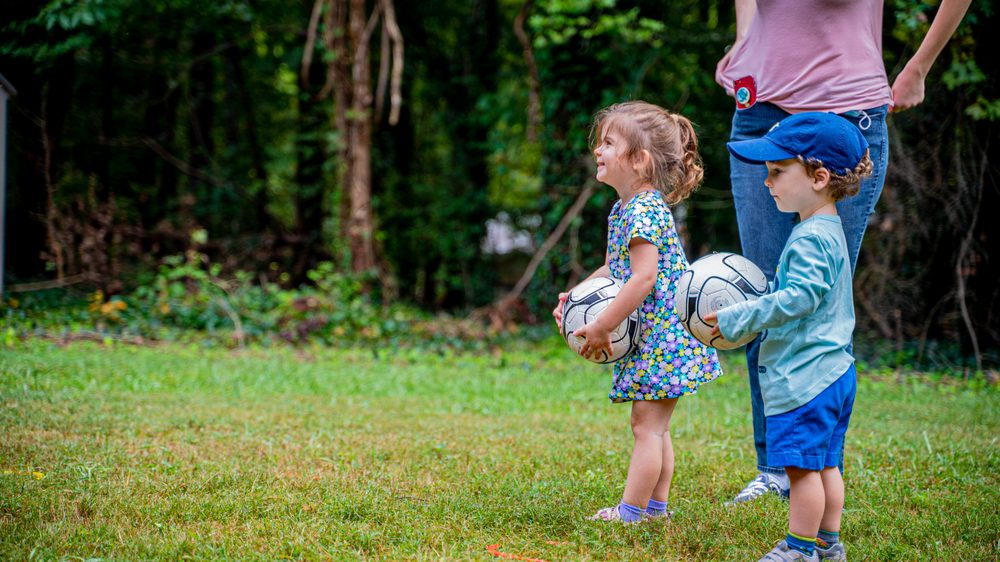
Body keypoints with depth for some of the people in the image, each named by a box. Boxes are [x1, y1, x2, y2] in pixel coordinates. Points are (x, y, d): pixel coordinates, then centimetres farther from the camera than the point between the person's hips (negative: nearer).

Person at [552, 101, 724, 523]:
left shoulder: (643, 210, -19)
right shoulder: (623, 209, 12)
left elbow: (643, 278, -26)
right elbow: (613, 270, 21)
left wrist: (601, 328, -23)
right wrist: (575, 297, 7)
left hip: (662, 337, -10)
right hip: (649, 335, 10)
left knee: (647, 425, -6)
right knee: (654, 426, 16)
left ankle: (631, 511, -3)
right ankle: (656, 504, 23)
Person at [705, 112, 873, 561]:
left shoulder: (811, 238, -17)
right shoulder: (827, 230, 15)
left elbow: (798, 298, -25)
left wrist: (737, 318, -20)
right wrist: (750, 310, 18)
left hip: (805, 376, -11)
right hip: (831, 370, 11)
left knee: (801, 464, -4)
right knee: (824, 463, 15)